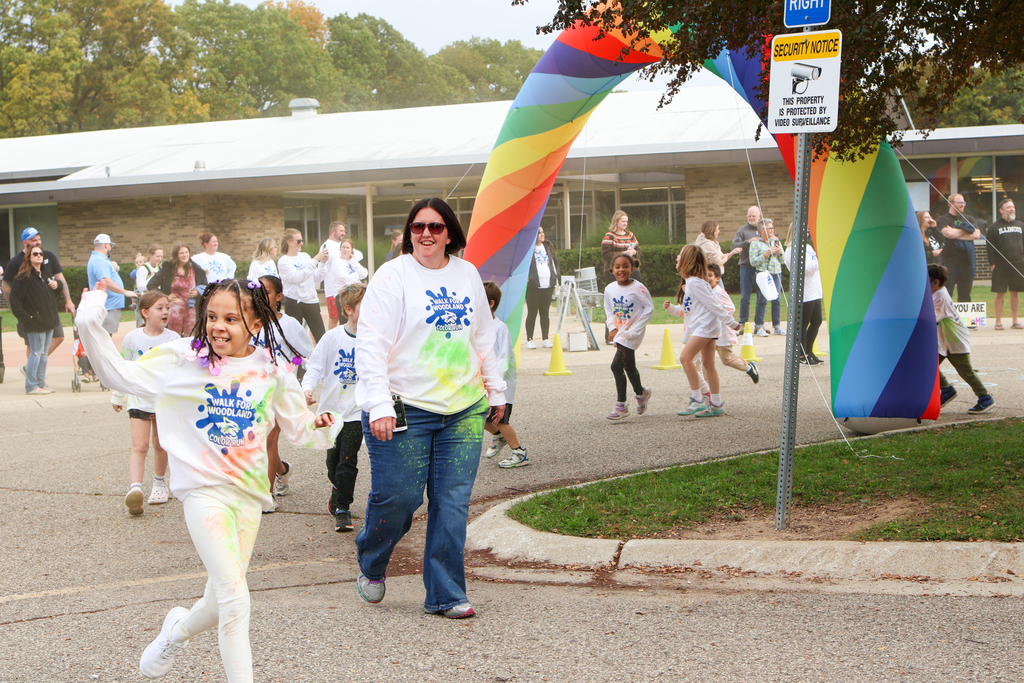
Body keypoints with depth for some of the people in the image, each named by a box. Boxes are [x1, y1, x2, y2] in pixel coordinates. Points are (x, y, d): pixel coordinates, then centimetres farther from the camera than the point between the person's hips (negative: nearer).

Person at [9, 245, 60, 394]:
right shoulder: (24, 276, -11)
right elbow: (14, 298, -14)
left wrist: (56, 284, 7)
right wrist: (25, 317, -17)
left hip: (48, 320, 8)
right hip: (35, 322, -8)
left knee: (44, 353, 10)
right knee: (36, 352, -8)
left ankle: (41, 383, 16)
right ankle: (31, 386, -4)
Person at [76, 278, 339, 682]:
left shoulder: (271, 372, 4)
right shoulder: (183, 362, -4)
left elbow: (298, 427, 14)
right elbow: (120, 375, -5)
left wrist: (320, 426, -7)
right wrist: (91, 326, -14)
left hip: (248, 494, 4)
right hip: (205, 492, -4)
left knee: (221, 603, 13)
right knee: (234, 598, -17)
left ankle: (179, 630, 46)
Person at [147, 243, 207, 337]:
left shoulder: (196, 270, 6)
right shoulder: (167, 269, -1)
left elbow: (206, 286, 15)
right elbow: (151, 285, 0)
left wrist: (197, 292, -6)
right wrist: (166, 297, -4)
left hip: (191, 308, 2)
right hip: (174, 307, -2)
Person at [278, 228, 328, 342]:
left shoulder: (305, 256, 11)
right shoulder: (283, 261, -4)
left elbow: (317, 279, 9)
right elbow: (298, 277, -19)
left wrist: (322, 263, -6)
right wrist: (315, 260, -20)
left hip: (311, 301, 4)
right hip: (294, 302, -4)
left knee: (321, 337, -2)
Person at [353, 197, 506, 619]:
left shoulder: (468, 275, 13)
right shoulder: (392, 276, -4)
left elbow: (484, 338, 24)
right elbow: (371, 345, -10)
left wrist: (495, 390, 23)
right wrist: (378, 405, -20)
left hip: (463, 410, 5)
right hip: (404, 409, -4)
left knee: (453, 502, 1)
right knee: (397, 495, -4)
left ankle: (445, 595, 9)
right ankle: (371, 565, 26)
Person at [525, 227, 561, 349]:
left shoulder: (548, 246, 15)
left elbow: (555, 262, 23)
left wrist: (557, 275, 12)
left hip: (548, 286, 5)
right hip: (533, 287, -5)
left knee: (545, 313, 8)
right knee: (532, 313, -2)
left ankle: (546, 339, 13)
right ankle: (529, 340, 5)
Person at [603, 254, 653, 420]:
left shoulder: (638, 288, -16)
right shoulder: (609, 289, -1)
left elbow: (649, 308, -11)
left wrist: (634, 330, -14)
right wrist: (612, 328, -2)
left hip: (633, 333, -6)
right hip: (620, 334, 6)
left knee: (617, 365, -15)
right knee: (629, 367, 16)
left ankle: (621, 405, -8)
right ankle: (641, 393, 41)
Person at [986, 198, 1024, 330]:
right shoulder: (994, 227, 3)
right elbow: (990, 246, -1)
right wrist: (993, 263, -9)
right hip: (1001, 266, -3)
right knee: (1000, 293, -3)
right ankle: (998, 321, 3)